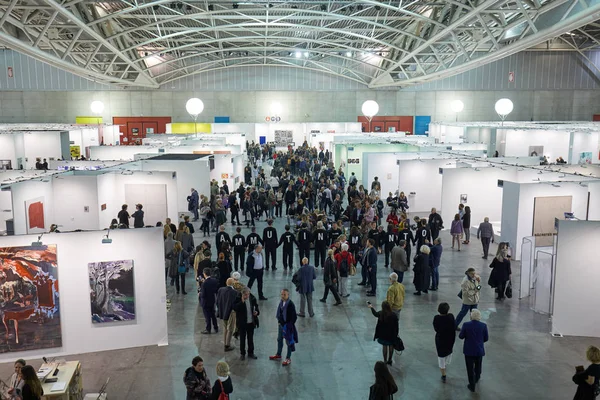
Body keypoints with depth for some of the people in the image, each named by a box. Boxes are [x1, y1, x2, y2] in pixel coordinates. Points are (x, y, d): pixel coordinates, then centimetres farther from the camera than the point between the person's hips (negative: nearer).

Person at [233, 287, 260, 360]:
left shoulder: (252, 298, -3)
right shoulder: (238, 299, -13)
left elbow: (256, 306, 11)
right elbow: (235, 308, -25)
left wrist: (257, 312, -9)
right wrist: (242, 301, -31)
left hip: (251, 322, 3)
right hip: (242, 323, -3)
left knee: (250, 338, 15)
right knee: (242, 339, 9)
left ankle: (251, 352, 30)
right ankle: (242, 354, 23)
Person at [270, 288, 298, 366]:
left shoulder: (290, 304, -24)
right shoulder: (281, 302, -3)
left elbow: (294, 317, -20)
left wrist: (290, 325, -16)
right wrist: (279, 321, 9)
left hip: (288, 326, -8)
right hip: (281, 324, 8)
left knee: (289, 342, 8)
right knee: (279, 340, 22)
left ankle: (288, 358, 22)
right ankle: (278, 355, 42)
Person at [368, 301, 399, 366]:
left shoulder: (380, 314, -15)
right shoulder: (393, 315, -20)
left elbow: (375, 313, 10)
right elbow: (396, 326, -12)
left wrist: (371, 307, 28)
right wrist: (396, 334, 4)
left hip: (383, 334, 1)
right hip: (391, 334, -1)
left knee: (385, 346, 18)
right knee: (391, 346, 19)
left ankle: (385, 361, 27)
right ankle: (389, 360, 31)